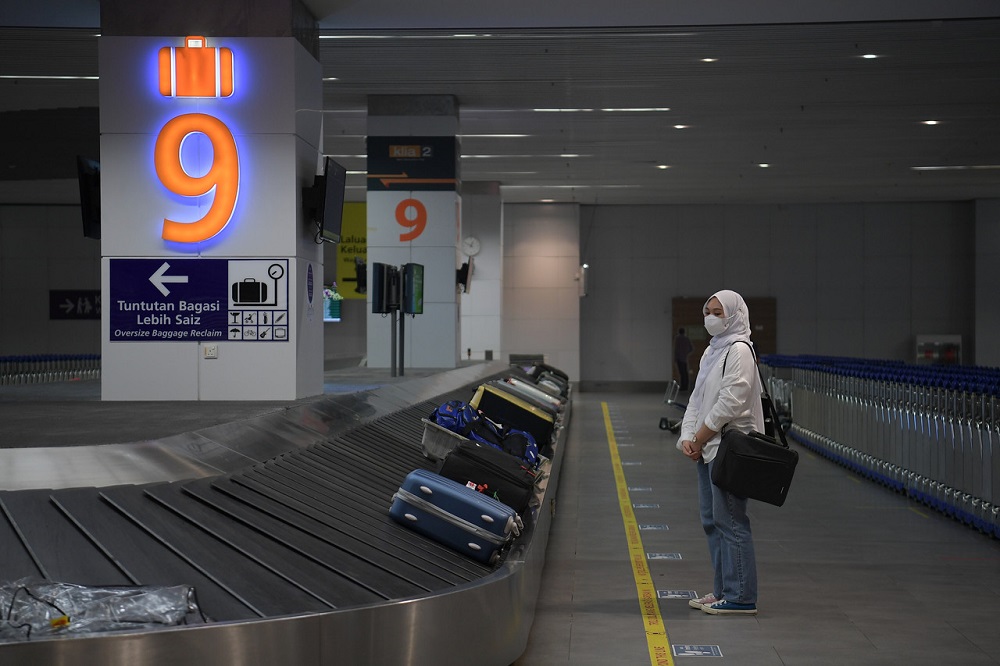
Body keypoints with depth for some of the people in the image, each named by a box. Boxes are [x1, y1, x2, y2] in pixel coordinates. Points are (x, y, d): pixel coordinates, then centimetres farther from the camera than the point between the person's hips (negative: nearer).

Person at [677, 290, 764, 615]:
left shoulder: (739, 350, -12)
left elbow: (730, 402, -19)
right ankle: (723, 591, 22)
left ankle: (741, 597, -5)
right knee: (712, 521, 13)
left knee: (730, 521, -9)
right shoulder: (712, 351, 19)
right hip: (708, 449, 10)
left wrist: (700, 438, -13)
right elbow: (697, 397, 17)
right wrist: (687, 436, 3)